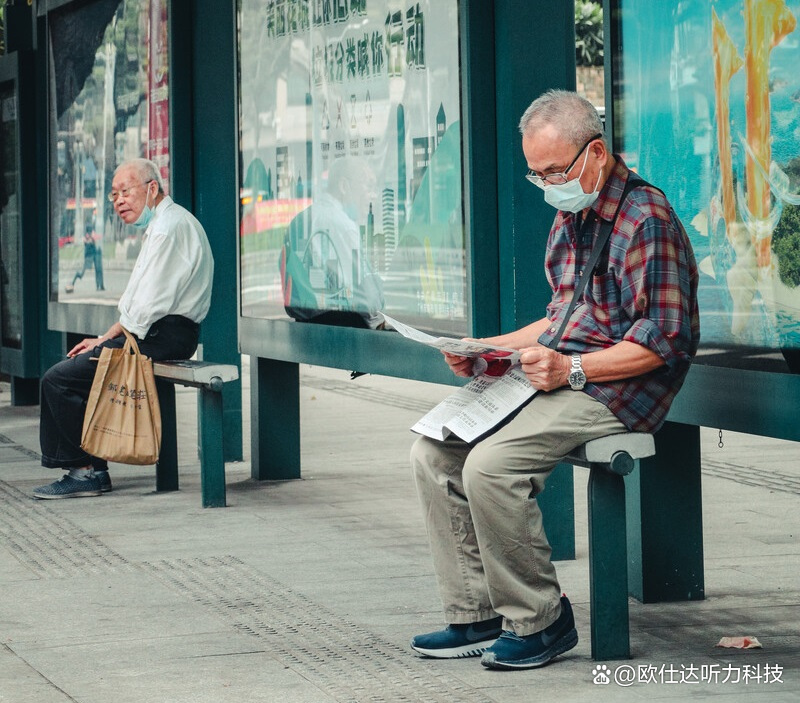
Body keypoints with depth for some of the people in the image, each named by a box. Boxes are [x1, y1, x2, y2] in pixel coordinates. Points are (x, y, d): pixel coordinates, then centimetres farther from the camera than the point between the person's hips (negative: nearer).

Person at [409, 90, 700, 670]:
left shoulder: (645, 219, -14)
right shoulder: (569, 220, 17)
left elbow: (665, 341, -18)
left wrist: (572, 369, -24)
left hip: (616, 389, -10)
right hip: (555, 378, 10)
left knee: (490, 465, -27)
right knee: (433, 452, -2)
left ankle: (540, 620, -12)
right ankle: (476, 615, 0)